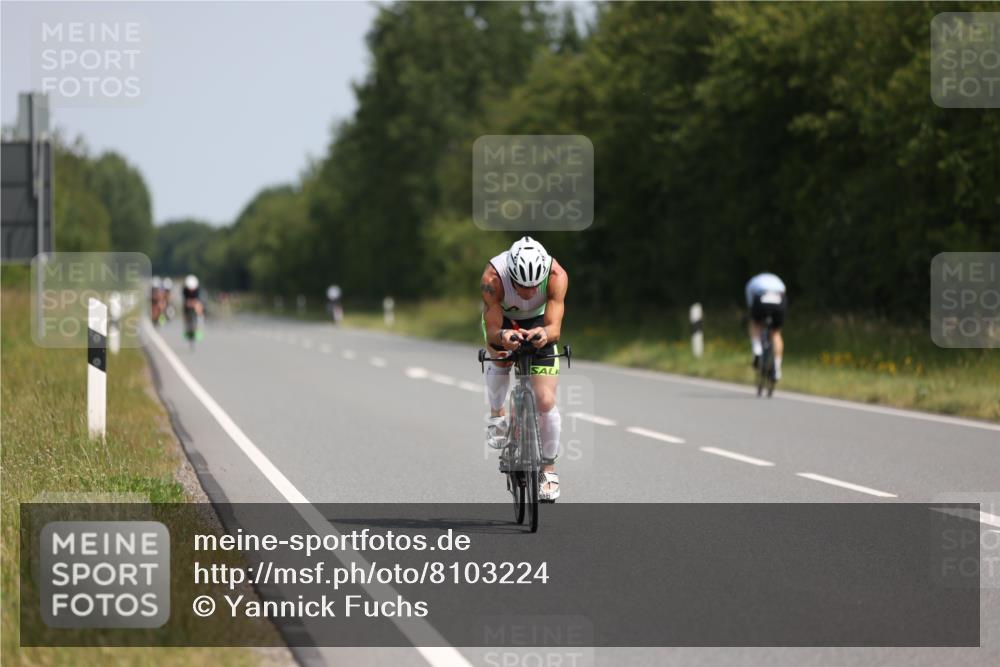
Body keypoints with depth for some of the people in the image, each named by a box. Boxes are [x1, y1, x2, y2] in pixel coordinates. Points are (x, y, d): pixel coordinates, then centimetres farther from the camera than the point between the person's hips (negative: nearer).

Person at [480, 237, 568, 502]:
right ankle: (496, 414, -2)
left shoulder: (557, 275, -36)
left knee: (546, 400, -11)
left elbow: (555, 328, -39)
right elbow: (492, 331, -35)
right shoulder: (493, 277, -37)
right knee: (501, 356, -32)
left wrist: (545, 334, -62)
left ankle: (549, 467, 10)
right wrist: (502, 336, -58)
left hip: (538, 323, 0)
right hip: (502, 320, 0)